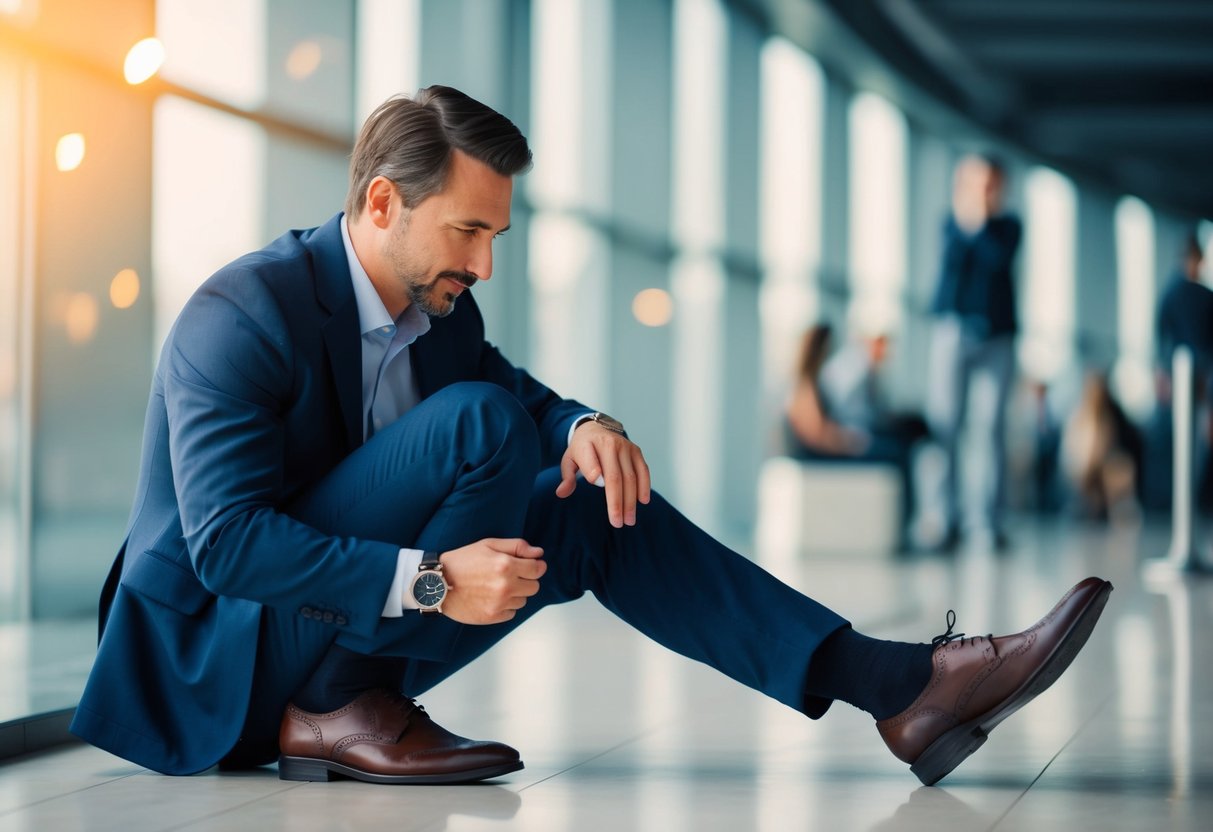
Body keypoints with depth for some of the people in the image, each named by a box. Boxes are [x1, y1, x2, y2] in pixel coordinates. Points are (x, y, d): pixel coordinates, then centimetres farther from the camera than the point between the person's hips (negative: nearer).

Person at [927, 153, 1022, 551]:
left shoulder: (1007, 226, 7)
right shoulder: (952, 222, 8)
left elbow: (1000, 258, -12)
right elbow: (953, 260, -9)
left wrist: (977, 224, -12)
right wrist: (964, 219, -16)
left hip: (997, 334, 0)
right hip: (954, 328, 0)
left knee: (995, 428, -2)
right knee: (946, 425, -8)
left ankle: (993, 520, 2)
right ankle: (949, 518, -5)